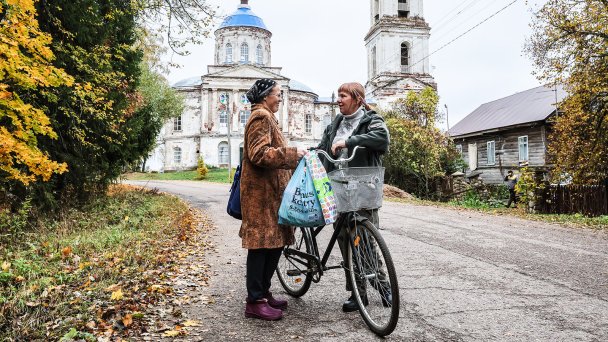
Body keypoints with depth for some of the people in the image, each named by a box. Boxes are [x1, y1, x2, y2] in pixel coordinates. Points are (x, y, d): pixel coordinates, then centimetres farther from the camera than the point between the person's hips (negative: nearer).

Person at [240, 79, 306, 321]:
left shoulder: (266, 117, 24)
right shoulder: (261, 117, -10)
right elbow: (259, 154, -21)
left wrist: (292, 156, 19)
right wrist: (293, 154, -19)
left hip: (271, 191, 10)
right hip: (261, 192, -10)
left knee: (275, 243, 12)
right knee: (261, 244, -6)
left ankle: (263, 292, 22)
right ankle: (255, 301, 2)